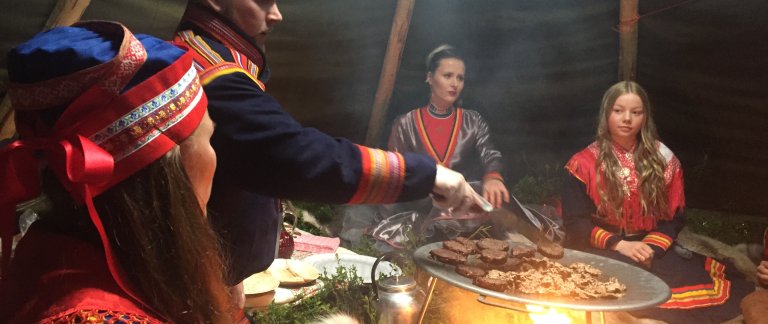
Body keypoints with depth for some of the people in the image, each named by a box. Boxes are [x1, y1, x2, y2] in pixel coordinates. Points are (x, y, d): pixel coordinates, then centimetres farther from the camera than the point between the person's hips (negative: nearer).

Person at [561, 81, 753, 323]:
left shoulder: (663, 160, 10)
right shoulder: (585, 163, 1)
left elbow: (674, 216, 9)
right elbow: (575, 223, -4)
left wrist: (650, 247, -12)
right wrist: (619, 245, -19)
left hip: (650, 247, 3)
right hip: (602, 251, -3)